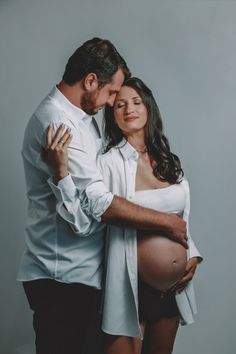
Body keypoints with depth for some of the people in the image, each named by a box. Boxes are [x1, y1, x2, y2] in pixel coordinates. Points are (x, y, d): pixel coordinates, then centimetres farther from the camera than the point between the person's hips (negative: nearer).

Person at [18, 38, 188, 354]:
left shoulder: (80, 118, 14)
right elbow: (97, 203, -25)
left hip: (81, 269, 10)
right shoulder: (55, 121, -20)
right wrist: (166, 222, -15)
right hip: (62, 275, -10)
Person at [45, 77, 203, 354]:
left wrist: (192, 256, 4)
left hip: (173, 287, 6)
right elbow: (82, 222, -25)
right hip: (131, 286, -6)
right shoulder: (109, 163, -13)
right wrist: (61, 170, -33)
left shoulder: (169, 161, 5)